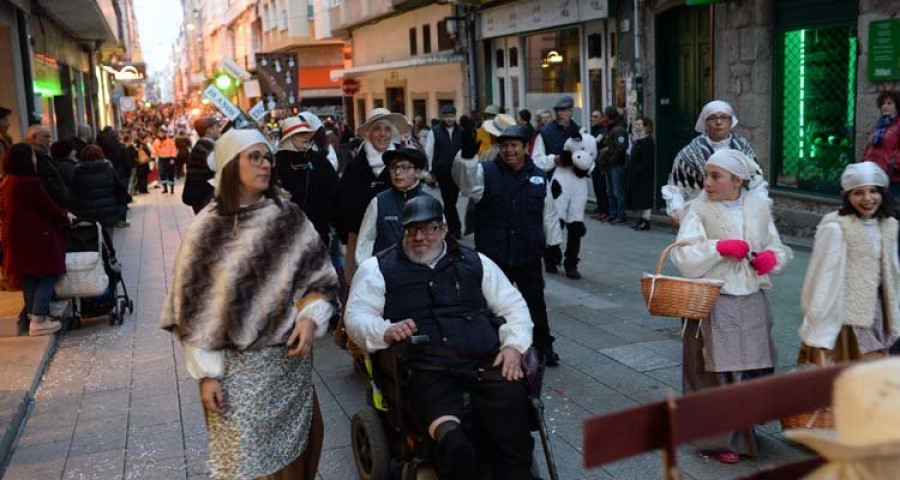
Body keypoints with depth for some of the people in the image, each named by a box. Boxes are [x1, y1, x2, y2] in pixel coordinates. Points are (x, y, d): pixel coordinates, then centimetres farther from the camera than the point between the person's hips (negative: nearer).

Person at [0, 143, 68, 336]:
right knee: (48, 275, -2)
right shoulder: (31, 183, -20)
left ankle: (32, 315, 25)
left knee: (29, 277, 17)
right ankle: (38, 321, -5)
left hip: (17, 238, 9)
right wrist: (65, 217, 8)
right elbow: (50, 208, -14)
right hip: (37, 237, -9)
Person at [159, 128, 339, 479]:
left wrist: (310, 317, -13)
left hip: (291, 361, 2)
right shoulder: (207, 229, -7)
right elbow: (193, 309, -5)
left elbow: (320, 276, 6)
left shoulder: (290, 218, 0)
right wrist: (206, 373, -7)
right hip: (237, 367, -2)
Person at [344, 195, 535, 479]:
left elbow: (513, 305, 22)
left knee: (512, 401, -29)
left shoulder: (475, 262, 22)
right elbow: (357, 316, 5)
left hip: (484, 362, 3)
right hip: (424, 367, -2)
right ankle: (451, 438, -64)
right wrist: (386, 331, -18)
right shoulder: (379, 268, 15)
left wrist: (514, 345, 2)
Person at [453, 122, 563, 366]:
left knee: (535, 302, 16)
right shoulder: (486, 172, -5)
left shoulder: (538, 176, 4)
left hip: (529, 256, 2)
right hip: (493, 255, -2)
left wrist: (554, 243, 11)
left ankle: (544, 346, 32)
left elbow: (548, 213, 12)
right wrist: (467, 154, -47)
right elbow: (465, 179, -29)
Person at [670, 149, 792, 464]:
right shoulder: (700, 210, -5)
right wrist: (720, 247, -21)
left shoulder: (759, 207, 6)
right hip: (715, 303, -4)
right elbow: (683, 256, -13)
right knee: (719, 371, 1)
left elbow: (778, 248, 14)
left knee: (755, 368, 10)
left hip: (753, 302, 4)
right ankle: (723, 438, 16)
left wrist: (772, 257, -7)